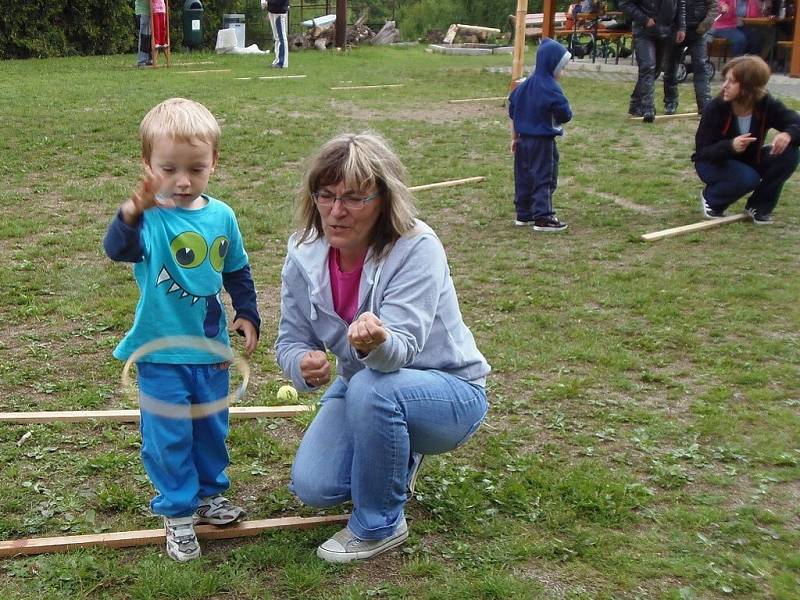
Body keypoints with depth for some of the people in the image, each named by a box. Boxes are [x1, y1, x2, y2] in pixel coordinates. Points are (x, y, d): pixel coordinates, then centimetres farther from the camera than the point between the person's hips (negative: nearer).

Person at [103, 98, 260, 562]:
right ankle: (178, 513, 22)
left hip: (211, 348, 5)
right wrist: (131, 216, -59)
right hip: (161, 353, -4)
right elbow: (119, 249, -40)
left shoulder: (221, 216, -3)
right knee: (169, 437, 4)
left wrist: (248, 315, 8)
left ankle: (210, 492, 41)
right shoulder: (149, 218, -18)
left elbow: (238, 271, 12)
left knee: (212, 428, 20)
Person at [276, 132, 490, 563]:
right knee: (312, 487, -14)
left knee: (371, 387, -37)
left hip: (447, 391, -5)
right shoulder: (304, 253, -10)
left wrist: (378, 342, -60)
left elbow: (402, 349, -35)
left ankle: (379, 526, -12)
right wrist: (305, 365, -30)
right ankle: (396, 457, 20)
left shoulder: (417, 248, -26)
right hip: (361, 386, 5)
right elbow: (291, 340, -5)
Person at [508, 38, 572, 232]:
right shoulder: (551, 89, -17)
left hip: (524, 139, 8)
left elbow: (512, 112, 14)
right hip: (543, 142, -8)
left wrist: (514, 137, 20)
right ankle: (543, 217, -5)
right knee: (544, 178, -3)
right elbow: (565, 115, -18)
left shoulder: (524, 85, 8)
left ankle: (523, 214, 22)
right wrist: (558, 117, 6)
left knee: (524, 177, 14)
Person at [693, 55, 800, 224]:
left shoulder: (767, 106, -17)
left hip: (747, 160, 4)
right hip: (713, 162, -4)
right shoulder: (715, 108, -25)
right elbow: (702, 152, -26)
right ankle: (711, 198, -2)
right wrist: (730, 146, -46)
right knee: (747, 178, -35)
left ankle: (759, 205, -2)